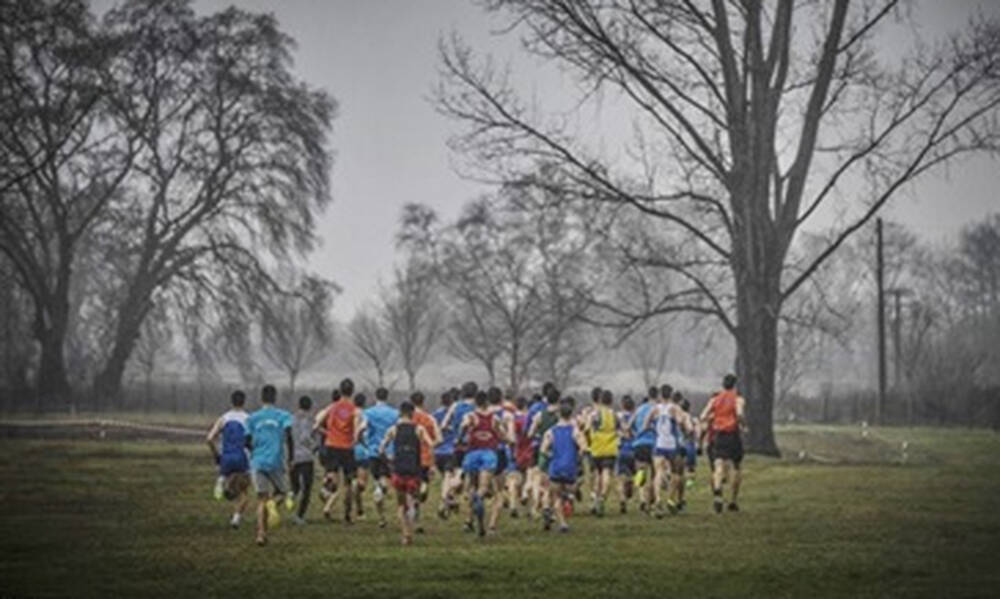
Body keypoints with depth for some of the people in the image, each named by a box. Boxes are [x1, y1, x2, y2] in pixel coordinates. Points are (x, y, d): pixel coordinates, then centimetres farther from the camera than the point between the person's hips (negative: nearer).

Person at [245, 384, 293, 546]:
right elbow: (288, 436, -11)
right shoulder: (283, 416, 3)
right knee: (280, 492, 16)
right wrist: (291, 457, -3)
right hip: (276, 461, -2)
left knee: (262, 498, 4)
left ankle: (261, 533, -9)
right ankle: (273, 502, -20)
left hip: (257, 462, 2)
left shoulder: (252, 418, 9)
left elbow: (247, 442, 6)